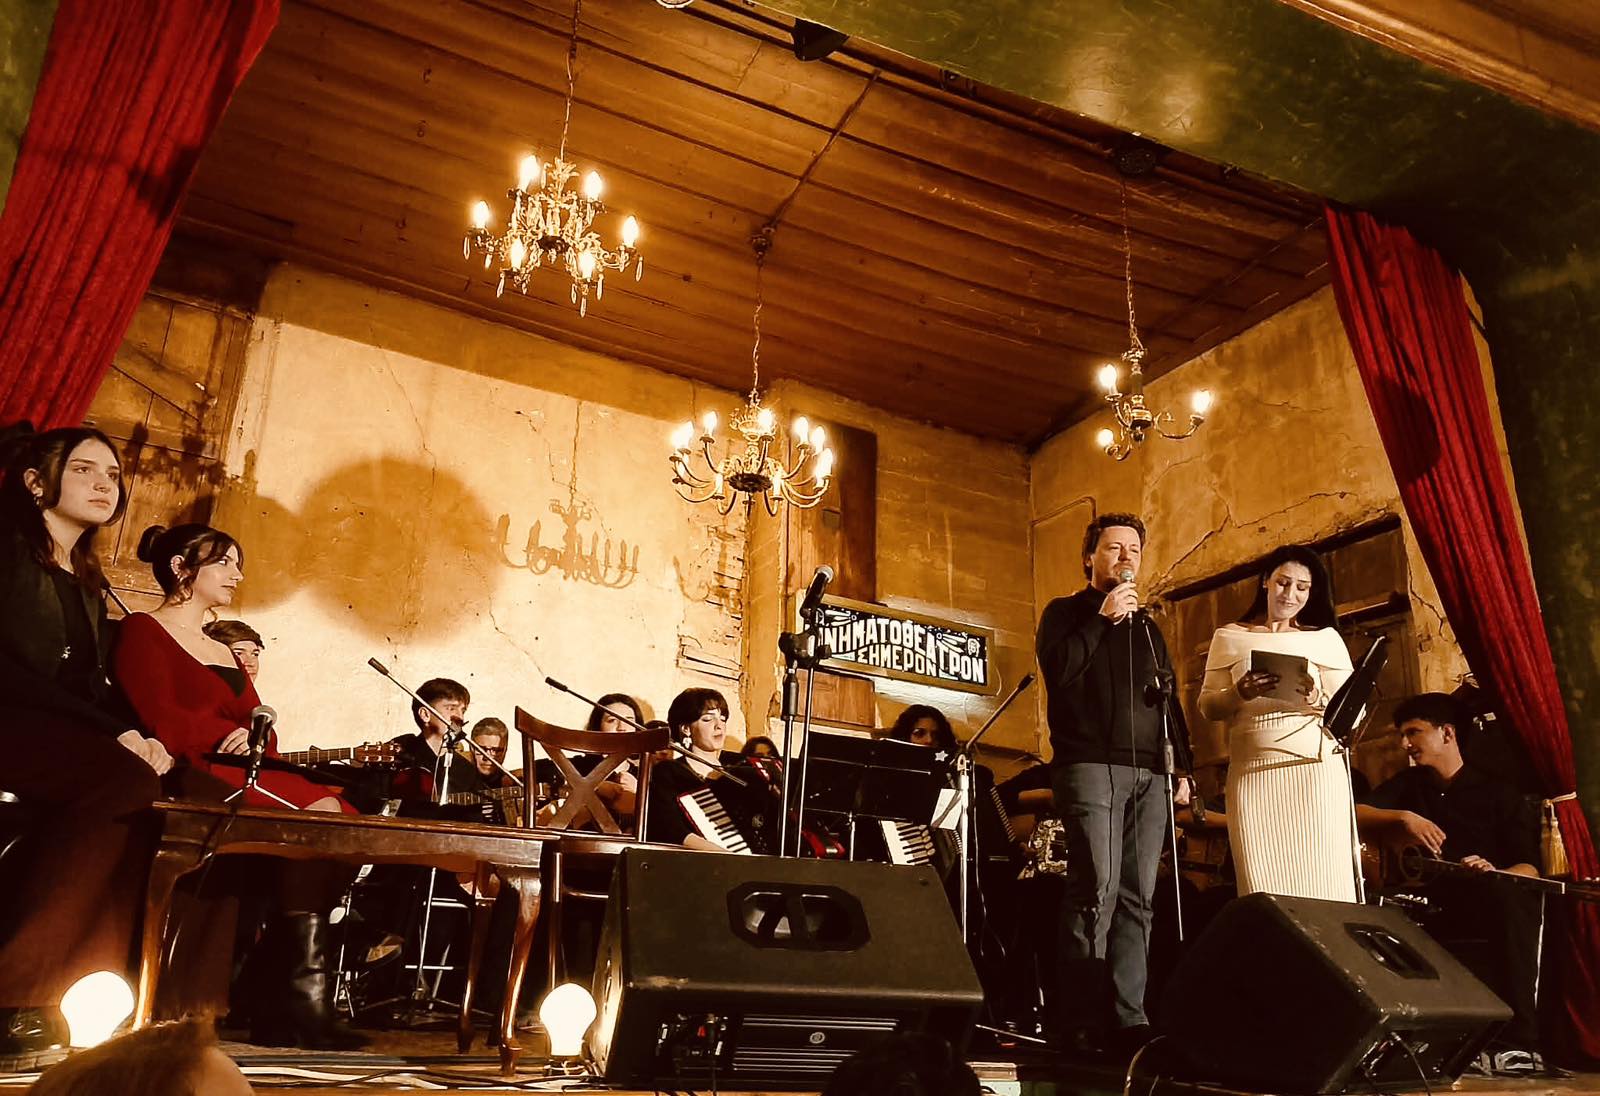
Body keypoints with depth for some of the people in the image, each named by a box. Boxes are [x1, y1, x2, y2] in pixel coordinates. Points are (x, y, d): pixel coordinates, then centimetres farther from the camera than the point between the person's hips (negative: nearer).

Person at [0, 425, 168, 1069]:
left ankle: (63, 989, -25)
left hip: (63, 740, 7)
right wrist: (115, 735, -19)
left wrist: (137, 736, -6)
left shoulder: (88, 584, 24)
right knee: (126, 782, -32)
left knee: (138, 785, -23)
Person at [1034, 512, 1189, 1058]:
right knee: (1098, 889, -14)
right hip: (1090, 765, -5)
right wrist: (1102, 619, -8)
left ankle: (1129, 1018, 2)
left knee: (1137, 896, 0)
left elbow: (1168, 701, 24)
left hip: (1148, 773, 5)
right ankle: (1083, 1023, -12)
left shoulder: (1147, 628, 25)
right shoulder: (1065, 613, 10)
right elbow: (1057, 669, -8)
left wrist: (1180, 766, 14)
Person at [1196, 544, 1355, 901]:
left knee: (1322, 884, -5)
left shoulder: (1327, 638, 12)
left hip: (1316, 773, 0)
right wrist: (1240, 693, -13)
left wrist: (1317, 699, -15)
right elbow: (1207, 707, 8)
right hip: (1252, 775, 0)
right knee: (1263, 888, -3)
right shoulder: (1230, 637, 13)